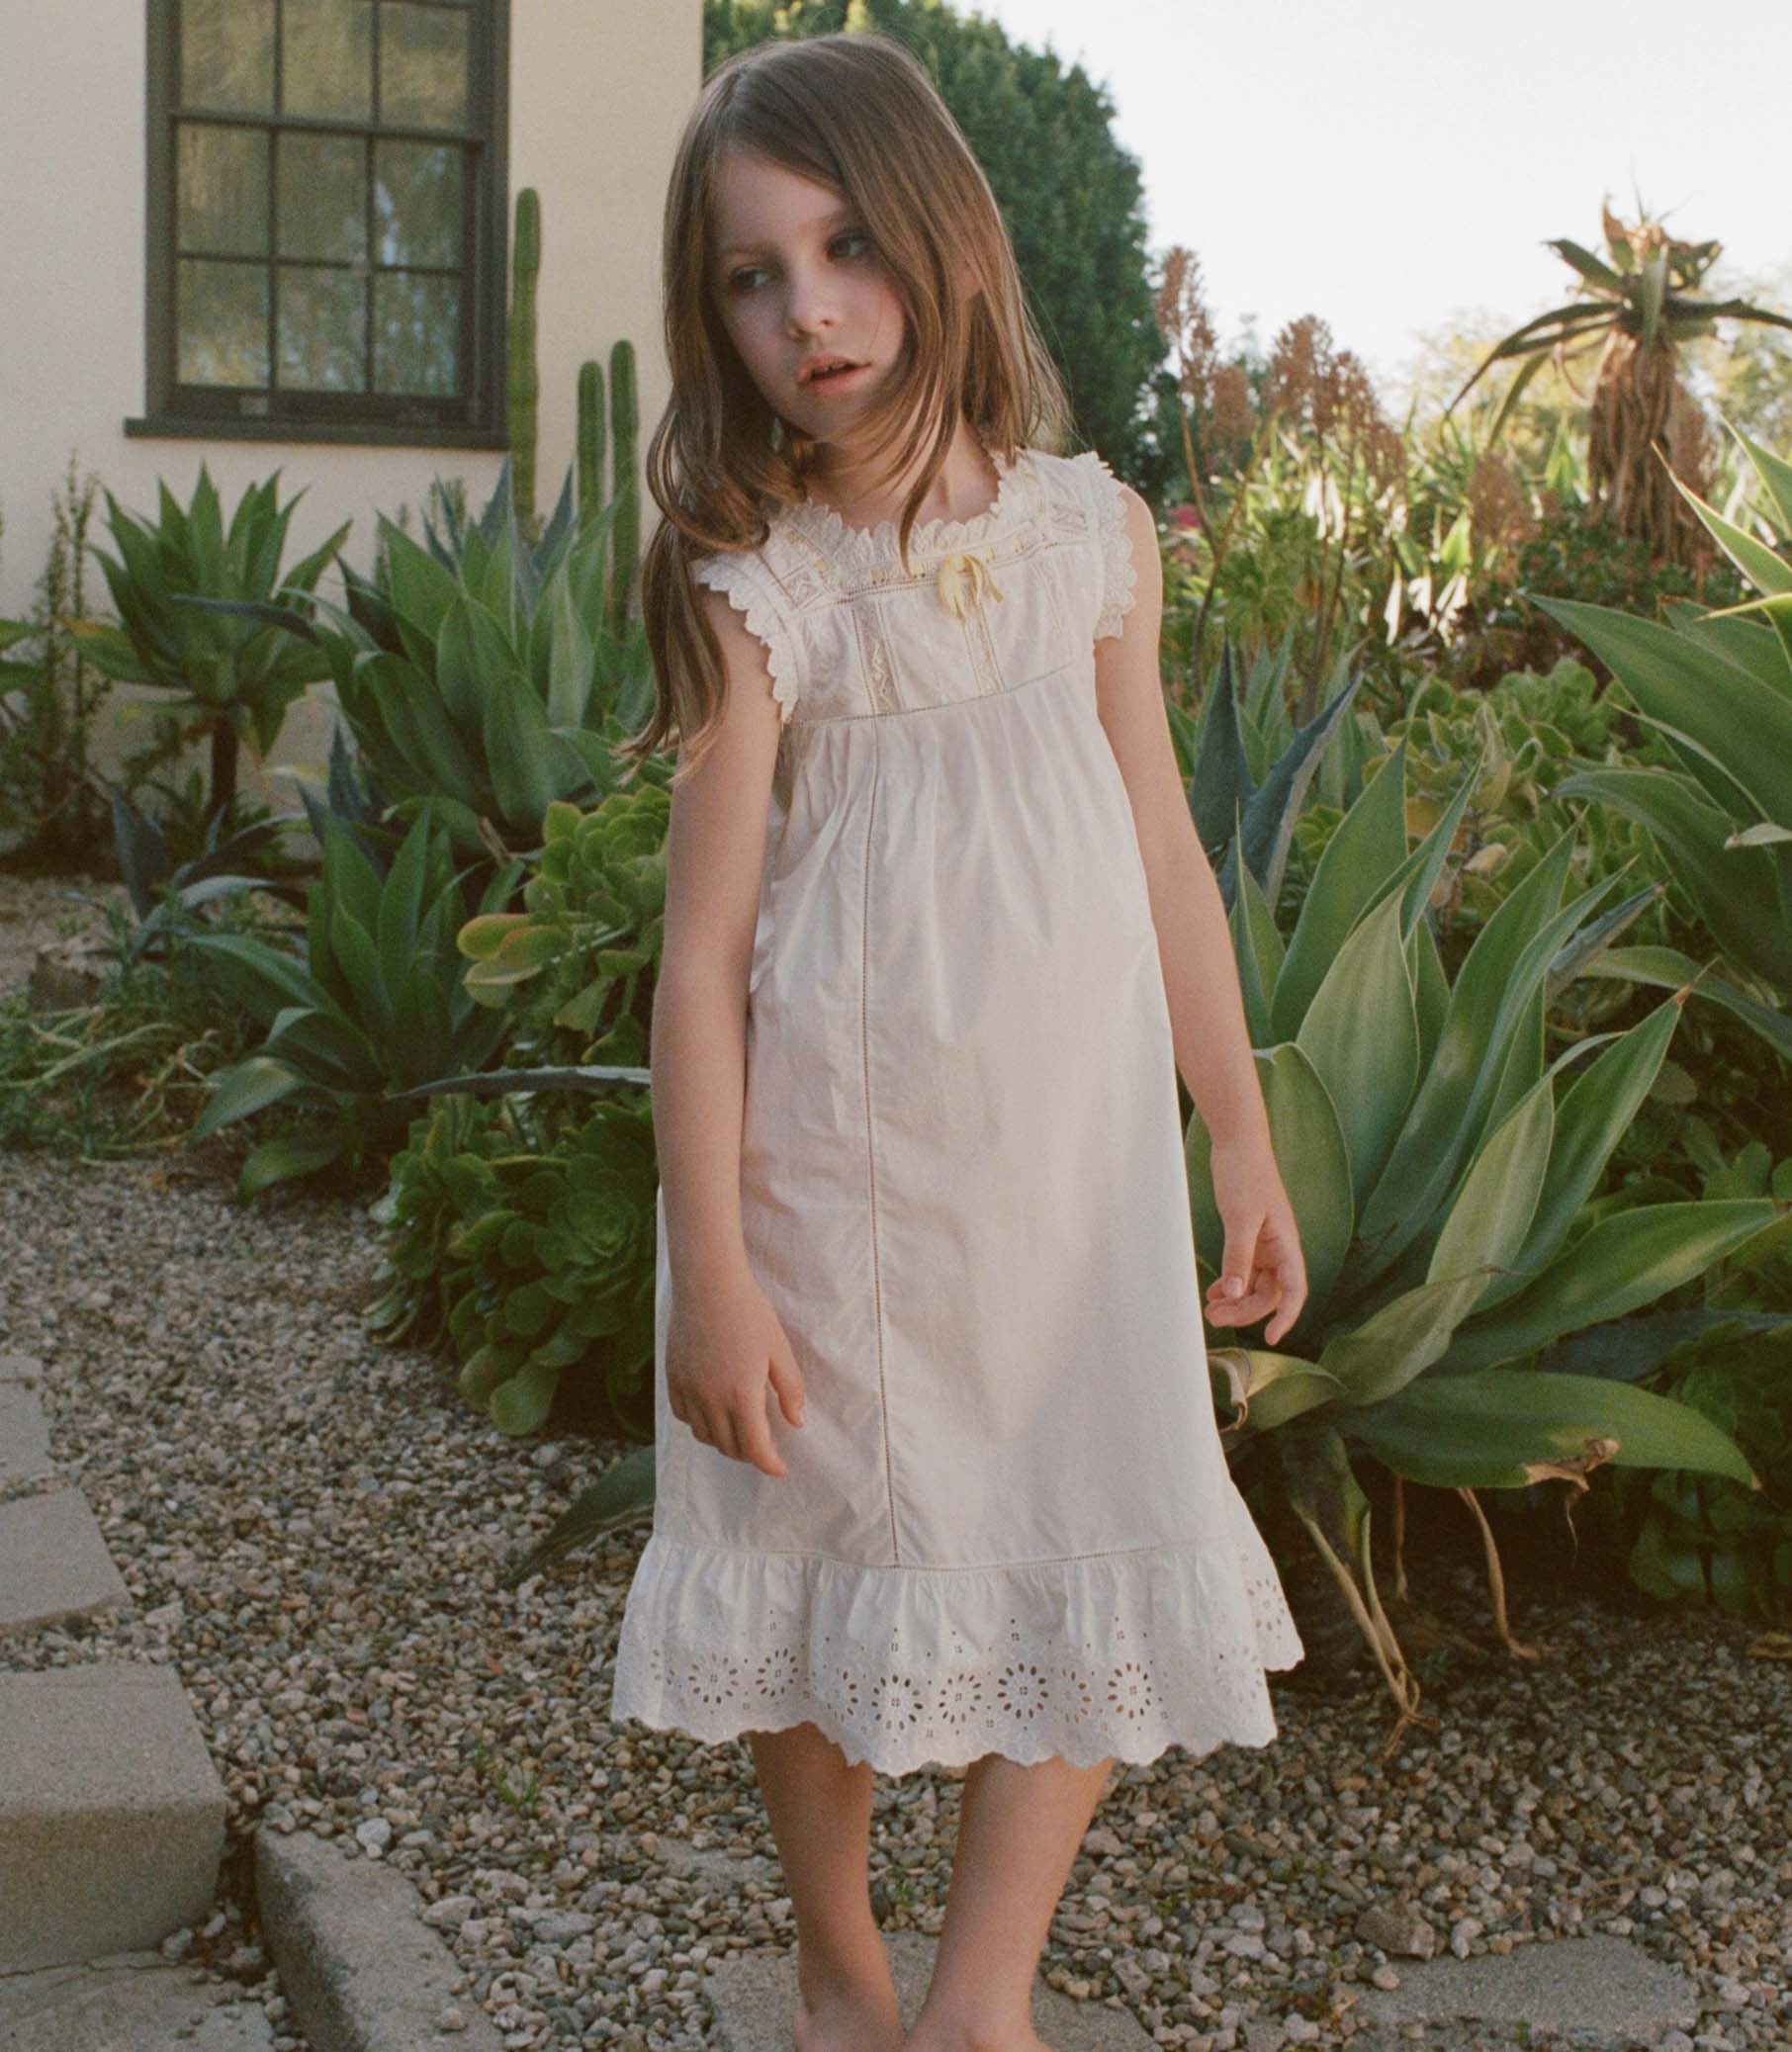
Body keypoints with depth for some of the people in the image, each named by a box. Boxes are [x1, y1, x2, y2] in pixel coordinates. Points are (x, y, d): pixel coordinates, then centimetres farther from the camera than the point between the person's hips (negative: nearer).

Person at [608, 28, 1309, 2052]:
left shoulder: (1091, 532, 1)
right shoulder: (758, 589, -9)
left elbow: (1164, 854, 7)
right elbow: (703, 945, -9)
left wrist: (1245, 1141, 9)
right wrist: (711, 1266, -11)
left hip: (1070, 1142, 3)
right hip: (833, 1150, -2)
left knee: (1089, 1568, 5)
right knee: (828, 1546, 11)